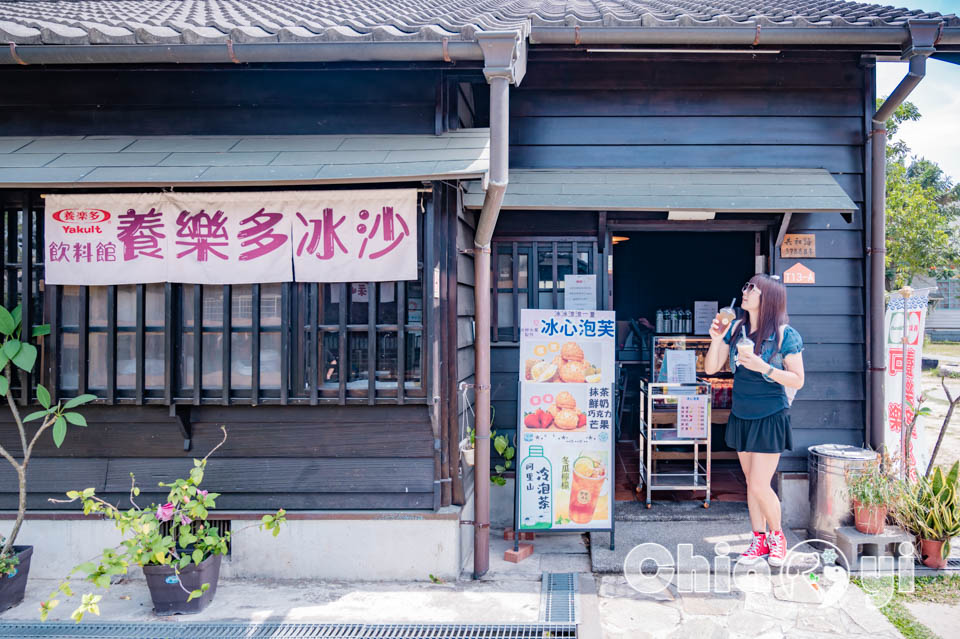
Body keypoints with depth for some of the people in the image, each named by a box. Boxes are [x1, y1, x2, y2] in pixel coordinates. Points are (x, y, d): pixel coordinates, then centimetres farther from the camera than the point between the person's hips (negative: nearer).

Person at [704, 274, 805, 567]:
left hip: (770, 418, -5)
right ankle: (759, 540, 26)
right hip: (741, 416, 5)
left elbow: (798, 381, -10)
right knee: (751, 482, 13)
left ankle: (776, 535, 20)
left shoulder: (785, 334, -11)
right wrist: (716, 340, -13)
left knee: (760, 485, -5)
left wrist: (764, 367, -22)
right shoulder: (736, 328, 3)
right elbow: (710, 369, 3)